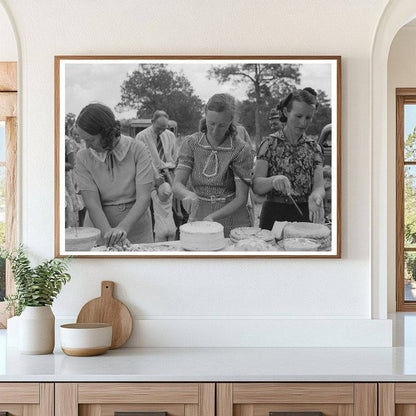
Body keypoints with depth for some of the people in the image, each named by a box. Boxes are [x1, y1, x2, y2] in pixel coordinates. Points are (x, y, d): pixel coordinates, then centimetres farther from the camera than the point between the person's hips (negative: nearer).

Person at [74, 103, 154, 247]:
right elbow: (93, 205, -15)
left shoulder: (138, 150, -11)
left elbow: (143, 198, -17)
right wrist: (110, 233, -31)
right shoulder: (83, 158, -7)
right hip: (98, 233, 1)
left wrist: (122, 228, -31)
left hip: (138, 235, 0)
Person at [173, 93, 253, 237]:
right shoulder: (191, 143, -4)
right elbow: (177, 185, -10)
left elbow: (241, 198, -15)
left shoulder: (241, 150, -13)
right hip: (197, 220, 2)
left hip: (233, 227, -2)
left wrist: (213, 217, -27)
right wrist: (188, 194, -33)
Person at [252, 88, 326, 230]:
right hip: (274, 215, -2)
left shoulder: (313, 147, 4)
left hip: (305, 215, 2)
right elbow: (256, 186, -11)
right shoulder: (270, 144, -4)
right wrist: (273, 181, -31)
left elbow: (319, 186, -4)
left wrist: (316, 195, -27)